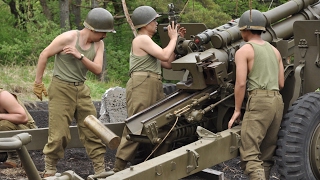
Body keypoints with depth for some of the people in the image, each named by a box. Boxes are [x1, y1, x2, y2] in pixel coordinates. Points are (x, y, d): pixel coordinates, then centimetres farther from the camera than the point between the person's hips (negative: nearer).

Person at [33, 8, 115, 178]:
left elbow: (98, 69, -8)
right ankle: (49, 171, 11)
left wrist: (80, 56, -23)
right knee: (59, 134, -5)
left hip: (81, 90, 6)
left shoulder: (99, 44, 1)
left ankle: (100, 170, 12)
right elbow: (44, 55, -8)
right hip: (61, 89, -6)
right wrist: (38, 82, -4)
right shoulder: (68, 38, -15)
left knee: (92, 130, 5)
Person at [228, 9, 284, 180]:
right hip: (278, 100, 7)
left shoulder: (244, 51, 0)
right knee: (266, 154, 13)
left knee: (250, 153, -13)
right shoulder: (274, 50, 20)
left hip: (259, 100, -7)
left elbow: (241, 83, -8)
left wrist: (237, 110, -1)